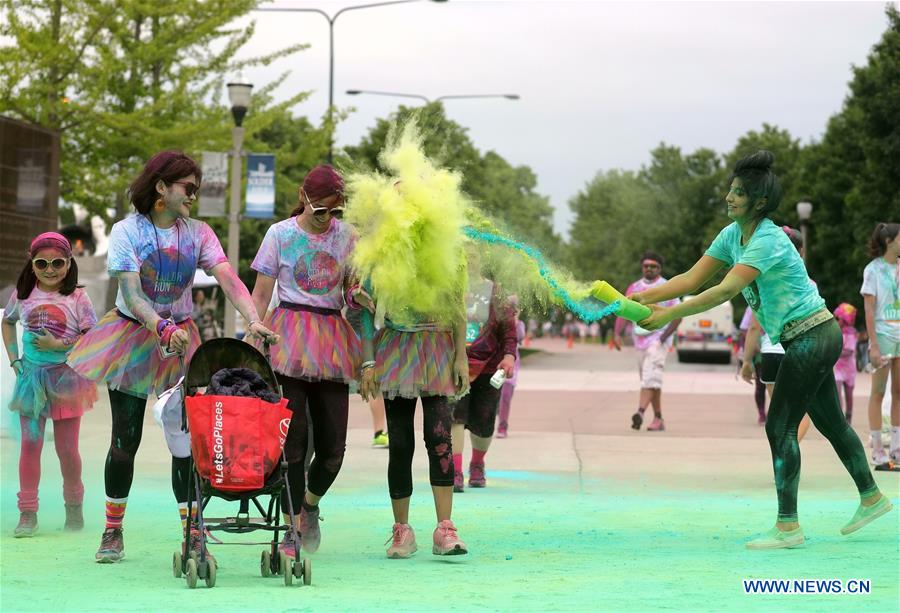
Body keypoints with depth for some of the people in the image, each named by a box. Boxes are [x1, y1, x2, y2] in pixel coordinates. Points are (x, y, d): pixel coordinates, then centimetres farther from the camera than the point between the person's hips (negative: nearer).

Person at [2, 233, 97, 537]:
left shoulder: (77, 297, -6)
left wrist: (59, 344, -18)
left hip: (66, 376, -2)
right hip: (31, 376, 2)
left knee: (67, 448, 4)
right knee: (30, 444, -2)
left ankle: (74, 506, 23)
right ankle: (27, 513, 0)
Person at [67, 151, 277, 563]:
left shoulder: (197, 234, 0)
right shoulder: (127, 231, -8)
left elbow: (228, 279, -14)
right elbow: (130, 295, -18)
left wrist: (254, 320, -31)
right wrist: (163, 328, -35)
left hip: (181, 339, 2)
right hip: (132, 338, -2)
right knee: (125, 440, 0)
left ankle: (192, 534, 2)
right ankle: (112, 532, 14)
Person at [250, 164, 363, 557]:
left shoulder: (346, 236, 9)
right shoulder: (280, 234, 2)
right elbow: (261, 293, 3)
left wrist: (359, 297, -6)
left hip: (331, 340, 3)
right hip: (289, 335, -3)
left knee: (333, 444, 0)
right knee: (293, 438, -6)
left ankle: (310, 505, 30)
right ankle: (292, 529, 2)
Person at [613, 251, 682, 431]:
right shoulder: (634, 288, 12)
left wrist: (664, 337, -14)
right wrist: (617, 333, -4)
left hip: (658, 340, -6)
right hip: (640, 340, 6)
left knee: (650, 377, -21)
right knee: (651, 380, 9)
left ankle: (640, 412, -34)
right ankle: (658, 419, 15)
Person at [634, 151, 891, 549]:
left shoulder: (768, 241, -23)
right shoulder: (732, 235, 5)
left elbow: (724, 291, -32)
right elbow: (692, 279, 3)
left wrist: (668, 315, -34)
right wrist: (644, 297, -9)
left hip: (813, 337, -10)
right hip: (806, 340, 10)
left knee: (780, 426, -9)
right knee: (830, 422, 19)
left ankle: (788, 527, -5)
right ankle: (871, 497, 33)